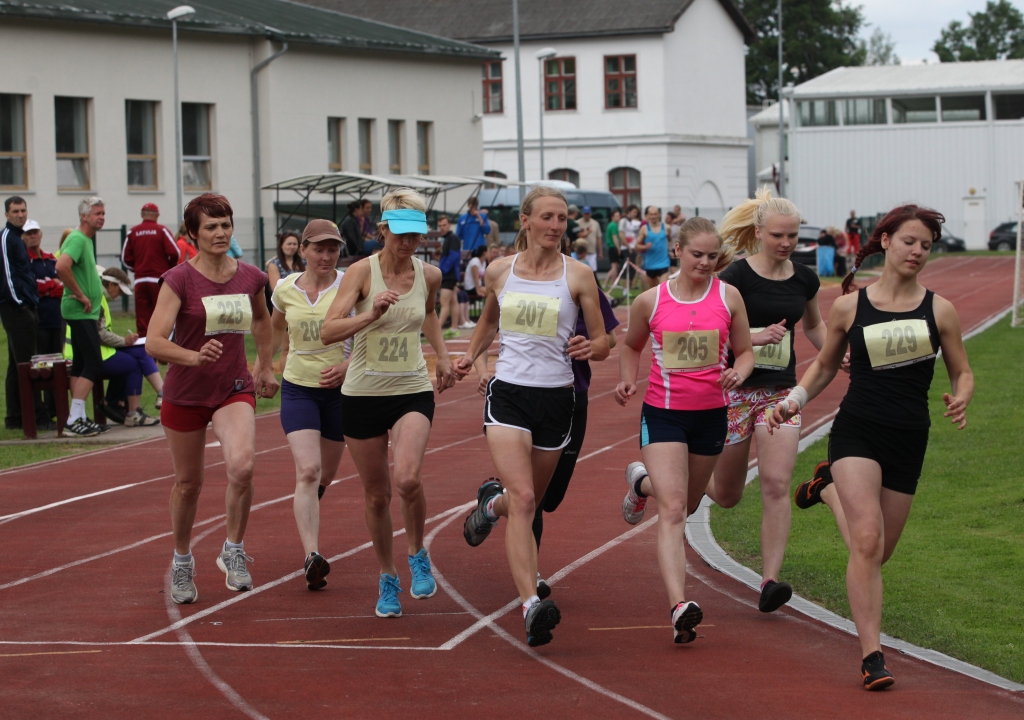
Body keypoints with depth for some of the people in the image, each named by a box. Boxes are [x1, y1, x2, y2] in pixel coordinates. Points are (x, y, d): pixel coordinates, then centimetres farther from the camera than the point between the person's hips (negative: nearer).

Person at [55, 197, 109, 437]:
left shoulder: (87, 240, 16)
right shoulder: (78, 239, -16)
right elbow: (61, 267, -32)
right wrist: (80, 295, -22)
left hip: (84, 312, 10)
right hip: (80, 312, -10)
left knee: (81, 364, 11)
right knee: (93, 364, -12)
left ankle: (79, 418, 15)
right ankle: (75, 419, -14)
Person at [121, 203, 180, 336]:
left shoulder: (133, 232, 4)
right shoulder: (161, 230, -4)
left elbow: (125, 258, 3)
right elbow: (175, 253, -9)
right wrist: (169, 267, 10)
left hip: (140, 280, 2)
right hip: (159, 280, -2)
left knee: (142, 317, 4)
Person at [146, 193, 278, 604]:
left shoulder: (250, 277, -1)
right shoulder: (179, 280, -13)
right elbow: (154, 342, -23)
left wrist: (266, 367, 24)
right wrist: (193, 357, -40)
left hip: (234, 389, 2)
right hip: (185, 393, -2)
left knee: (242, 465, -24)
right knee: (188, 482, 11)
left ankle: (234, 550, -5)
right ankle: (182, 560, 35)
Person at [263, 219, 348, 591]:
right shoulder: (285, 289, -1)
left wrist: (348, 365, -17)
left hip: (340, 389, 0)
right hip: (298, 388, 0)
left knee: (324, 476, 13)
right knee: (308, 470, -18)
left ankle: (304, 517, 48)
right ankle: (312, 557, -27)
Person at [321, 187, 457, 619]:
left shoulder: (429, 275, 1)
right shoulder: (363, 272, -10)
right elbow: (327, 332, -19)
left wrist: (442, 356, 15)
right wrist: (370, 315, -33)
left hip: (413, 392, 1)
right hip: (363, 393, -1)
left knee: (408, 478, -24)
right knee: (376, 494, 7)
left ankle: (417, 555, 3)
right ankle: (387, 579, 27)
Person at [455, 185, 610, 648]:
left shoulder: (578, 275, -1)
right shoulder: (499, 272, 5)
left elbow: (603, 343, 3)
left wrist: (589, 349, -19)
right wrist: (471, 354, 9)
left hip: (556, 399, 1)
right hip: (508, 394, -1)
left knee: (531, 500, 15)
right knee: (523, 498, -18)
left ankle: (492, 503, 53)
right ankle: (531, 606, -27)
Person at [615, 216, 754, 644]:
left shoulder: (728, 297, 0)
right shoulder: (651, 301, -2)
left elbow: (744, 352, 8)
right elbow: (631, 346, 16)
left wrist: (738, 373, -14)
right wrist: (627, 381, -2)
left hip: (711, 413, 3)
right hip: (663, 412, -3)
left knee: (687, 502, 21)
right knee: (672, 511, -15)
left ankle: (641, 482, 55)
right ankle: (679, 607, -22)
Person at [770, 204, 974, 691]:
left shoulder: (939, 311, 3)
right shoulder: (850, 307, 2)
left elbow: (963, 373, 11)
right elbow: (825, 366, 16)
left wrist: (960, 401, -12)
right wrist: (795, 400, 0)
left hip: (909, 440, 2)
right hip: (856, 431, -2)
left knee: (877, 553, 11)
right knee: (867, 541, -19)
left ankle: (829, 491, 41)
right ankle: (871, 655, -15)